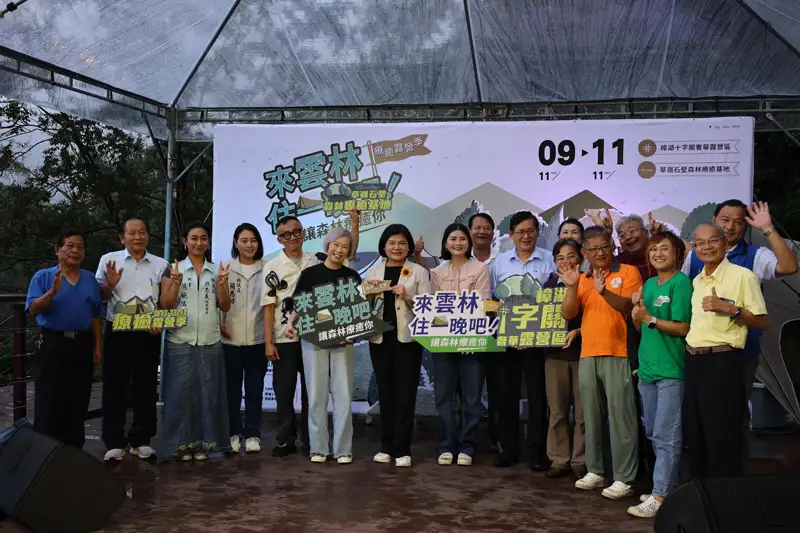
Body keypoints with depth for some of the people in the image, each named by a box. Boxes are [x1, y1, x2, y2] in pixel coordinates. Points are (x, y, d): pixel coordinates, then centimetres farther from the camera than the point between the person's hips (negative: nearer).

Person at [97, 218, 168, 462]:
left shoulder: (160, 264, 8)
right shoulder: (109, 260, 3)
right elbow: (98, 296, 4)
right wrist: (109, 284, -16)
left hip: (148, 335, 2)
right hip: (117, 333, -1)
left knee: (146, 387, 7)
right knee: (114, 387, 2)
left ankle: (141, 440, 17)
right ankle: (114, 443, 9)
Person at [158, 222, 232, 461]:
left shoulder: (217, 270, 9)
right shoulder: (173, 269, 4)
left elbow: (225, 307, 6)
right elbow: (165, 306, -1)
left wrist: (221, 283, -10)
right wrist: (176, 283, -16)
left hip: (210, 343, 2)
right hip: (180, 342, -2)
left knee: (207, 393, 3)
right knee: (181, 392, -3)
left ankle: (203, 443, 11)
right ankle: (183, 443, 6)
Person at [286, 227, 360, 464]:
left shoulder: (352, 276, 6)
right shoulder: (309, 274, 2)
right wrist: (290, 322, -14)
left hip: (342, 340, 1)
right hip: (313, 340, -1)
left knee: (344, 395, 0)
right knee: (316, 395, 4)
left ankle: (343, 449, 9)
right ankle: (318, 448, 13)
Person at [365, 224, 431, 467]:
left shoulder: (419, 271, 2)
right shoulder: (373, 271, 11)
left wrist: (407, 298, -19)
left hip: (407, 339, -3)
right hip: (379, 339, 3)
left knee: (405, 394, -3)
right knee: (385, 392, 8)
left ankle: (402, 449, 4)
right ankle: (387, 446, 17)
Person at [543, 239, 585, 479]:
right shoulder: (549, 284, 11)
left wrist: (578, 332, -21)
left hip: (582, 352, -3)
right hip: (555, 352, 3)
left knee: (582, 411, 3)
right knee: (557, 411, 6)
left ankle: (580, 461, 12)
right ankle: (559, 459, 15)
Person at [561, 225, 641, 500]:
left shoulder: (628, 272, 0)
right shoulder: (582, 279, 15)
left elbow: (629, 306, -13)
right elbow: (568, 314, 5)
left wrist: (603, 291, -27)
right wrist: (572, 287, -9)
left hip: (617, 354, -5)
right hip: (587, 355, 6)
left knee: (620, 417, -5)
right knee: (592, 417, 11)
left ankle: (624, 479, -1)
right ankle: (594, 471, 21)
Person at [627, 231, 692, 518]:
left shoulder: (681, 282, -8)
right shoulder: (649, 284, 14)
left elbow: (683, 328, -12)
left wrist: (649, 318, -16)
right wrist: (637, 308, -2)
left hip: (670, 369, -8)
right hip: (647, 367, 8)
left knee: (666, 437, -6)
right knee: (654, 435, 13)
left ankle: (659, 497, -4)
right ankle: (669, 488, 25)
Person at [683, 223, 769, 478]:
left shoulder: (743, 276, -7)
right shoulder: (696, 281, 15)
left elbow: (763, 322, -8)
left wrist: (730, 309, -19)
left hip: (723, 362, -7)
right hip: (693, 362, 7)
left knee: (722, 437, -3)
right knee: (693, 435, 12)